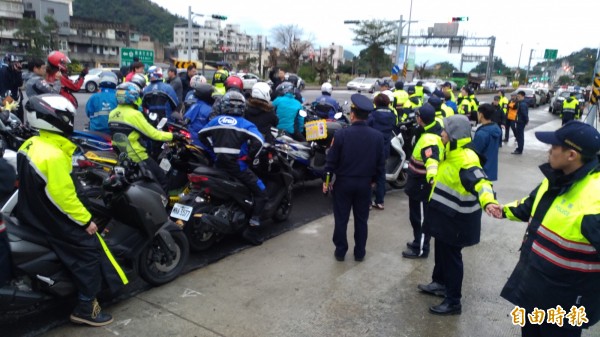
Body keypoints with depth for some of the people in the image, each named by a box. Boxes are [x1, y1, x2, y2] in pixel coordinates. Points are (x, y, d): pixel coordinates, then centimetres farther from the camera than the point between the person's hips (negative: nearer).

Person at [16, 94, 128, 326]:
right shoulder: (54, 155, -26)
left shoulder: (31, 144, 3)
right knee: (89, 249, -5)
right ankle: (85, 308, 0)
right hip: (48, 217, -10)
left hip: (31, 210, 10)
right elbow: (63, 195, -26)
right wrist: (85, 220, -17)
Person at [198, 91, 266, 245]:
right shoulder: (245, 124, -3)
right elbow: (258, 141, -18)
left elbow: (201, 135, 19)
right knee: (261, 193, 0)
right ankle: (251, 229, -9)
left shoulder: (216, 121, 10)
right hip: (237, 166, -5)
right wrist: (250, 156, -3)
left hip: (218, 164, 6)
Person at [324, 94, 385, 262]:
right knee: (361, 219, 14)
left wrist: (326, 180, 3)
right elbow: (380, 163, -1)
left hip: (343, 182, -2)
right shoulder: (377, 136, -8)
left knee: (341, 218, 11)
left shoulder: (341, 134, -15)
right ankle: (359, 253, 24)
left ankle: (340, 252, 20)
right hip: (365, 183, 2)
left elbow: (331, 160, -10)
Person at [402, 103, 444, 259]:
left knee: (420, 217, 4)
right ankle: (419, 242, 39)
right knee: (418, 215, 23)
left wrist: (432, 176, -65)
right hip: (420, 183, 10)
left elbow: (432, 160, -51)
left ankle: (420, 249, 18)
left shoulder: (429, 139, -33)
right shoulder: (437, 128, -3)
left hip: (421, 184, -10)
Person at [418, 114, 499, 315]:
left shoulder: (466, 159, -27)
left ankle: (453, 301, 16)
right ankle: (440, 284, 42)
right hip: (446, 214, 10)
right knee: (441, 251, 23)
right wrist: (434, 179, 42)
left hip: (457, 219, -9)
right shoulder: (452, 153, 5)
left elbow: (480, 183, -40)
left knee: (451, 256, 2)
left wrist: (488, 201, -58)